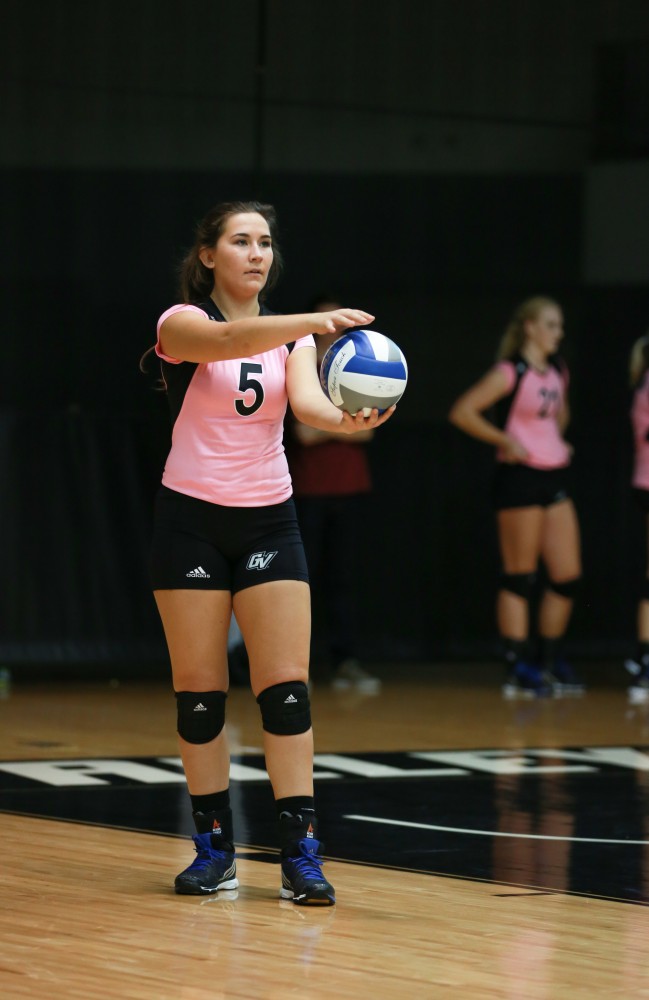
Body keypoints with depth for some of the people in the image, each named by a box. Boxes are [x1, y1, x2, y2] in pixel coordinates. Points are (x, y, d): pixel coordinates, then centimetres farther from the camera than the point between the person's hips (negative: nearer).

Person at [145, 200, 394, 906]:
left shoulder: (290, 337, 7)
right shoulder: (180, 322, -6)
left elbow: (307, 399, -14)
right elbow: (227, 339, -29)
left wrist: (347, 420, -38)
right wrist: (317, 321, -45)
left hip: (268, 522, 3)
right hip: (191, 521, -3)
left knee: (286, 688, -6)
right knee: (198, 689, 1)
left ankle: (300, 851, -7)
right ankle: (214, 847, 12)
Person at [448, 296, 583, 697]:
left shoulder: (559, 371, 12)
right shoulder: (511, 373, -10)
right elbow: (462, 412, -16)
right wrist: (506, 441, -16)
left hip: (555, 476, 7)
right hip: (520, 479, -7)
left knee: (569, 575, 6)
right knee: (520, 577, -2)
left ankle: (550, 660, 19)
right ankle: (518, 668, 2)